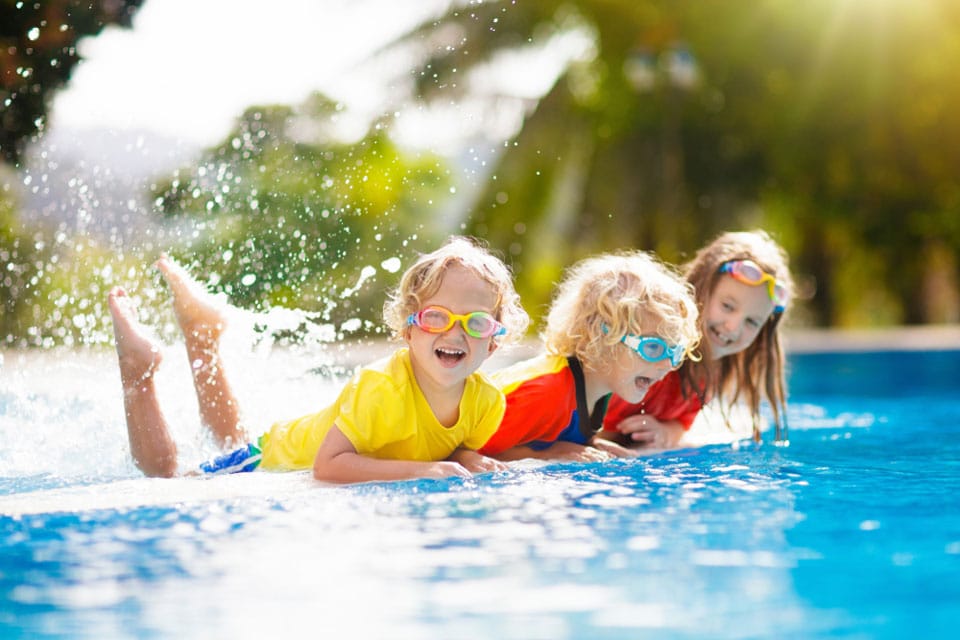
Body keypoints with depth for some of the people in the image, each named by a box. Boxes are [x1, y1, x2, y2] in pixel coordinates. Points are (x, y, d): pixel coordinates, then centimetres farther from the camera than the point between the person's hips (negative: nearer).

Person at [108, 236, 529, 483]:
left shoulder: (487, 402, -22)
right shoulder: (382, 386, -41)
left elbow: (457, 446, -3)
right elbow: (327, 465, -45)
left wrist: (469, 459, -26)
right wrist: (421, 470, -50)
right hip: (280, 458, -6)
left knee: (232, 440, 35)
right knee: (163, 473, 12)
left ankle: (202, 328, 45)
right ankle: (138, 365, 24)